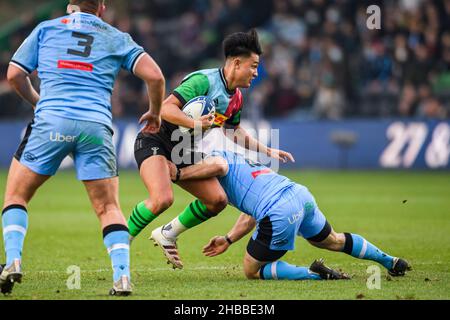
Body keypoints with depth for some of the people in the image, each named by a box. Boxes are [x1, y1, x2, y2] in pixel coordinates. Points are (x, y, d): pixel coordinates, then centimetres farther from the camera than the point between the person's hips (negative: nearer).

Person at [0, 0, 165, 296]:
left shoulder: (45, 29, 17)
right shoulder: (117, 38, 17)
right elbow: (155, 76, 9)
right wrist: (155, 114, 26)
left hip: (51, 120, -1)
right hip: (97, 126, 1)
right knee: (109, 208, 10)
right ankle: (122, 276, -6)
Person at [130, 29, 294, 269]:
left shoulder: (235, 98, 8)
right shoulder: (204, 81, -19)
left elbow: (235, 132, 25)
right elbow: (166, 108, -24)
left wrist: (267, 151, 20)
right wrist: (195, 123, -38)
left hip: (183, 152, 9)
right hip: (154, 141, -9)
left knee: (217, 200, -5)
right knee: (162, 199, -31)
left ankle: (166, 235, 13)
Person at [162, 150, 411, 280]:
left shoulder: (218, 155, 7)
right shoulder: (238, 160, 33)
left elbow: (217, 165, -23)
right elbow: (250, 216, 27)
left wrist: (179, 174, -12)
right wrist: (228, 240, 25)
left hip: (280, 215, -9)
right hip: (301, 194, 9)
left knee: (251, 270, 7)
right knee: (333, 241, 34)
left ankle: (314, 273, -7)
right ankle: (390, 261, 40)